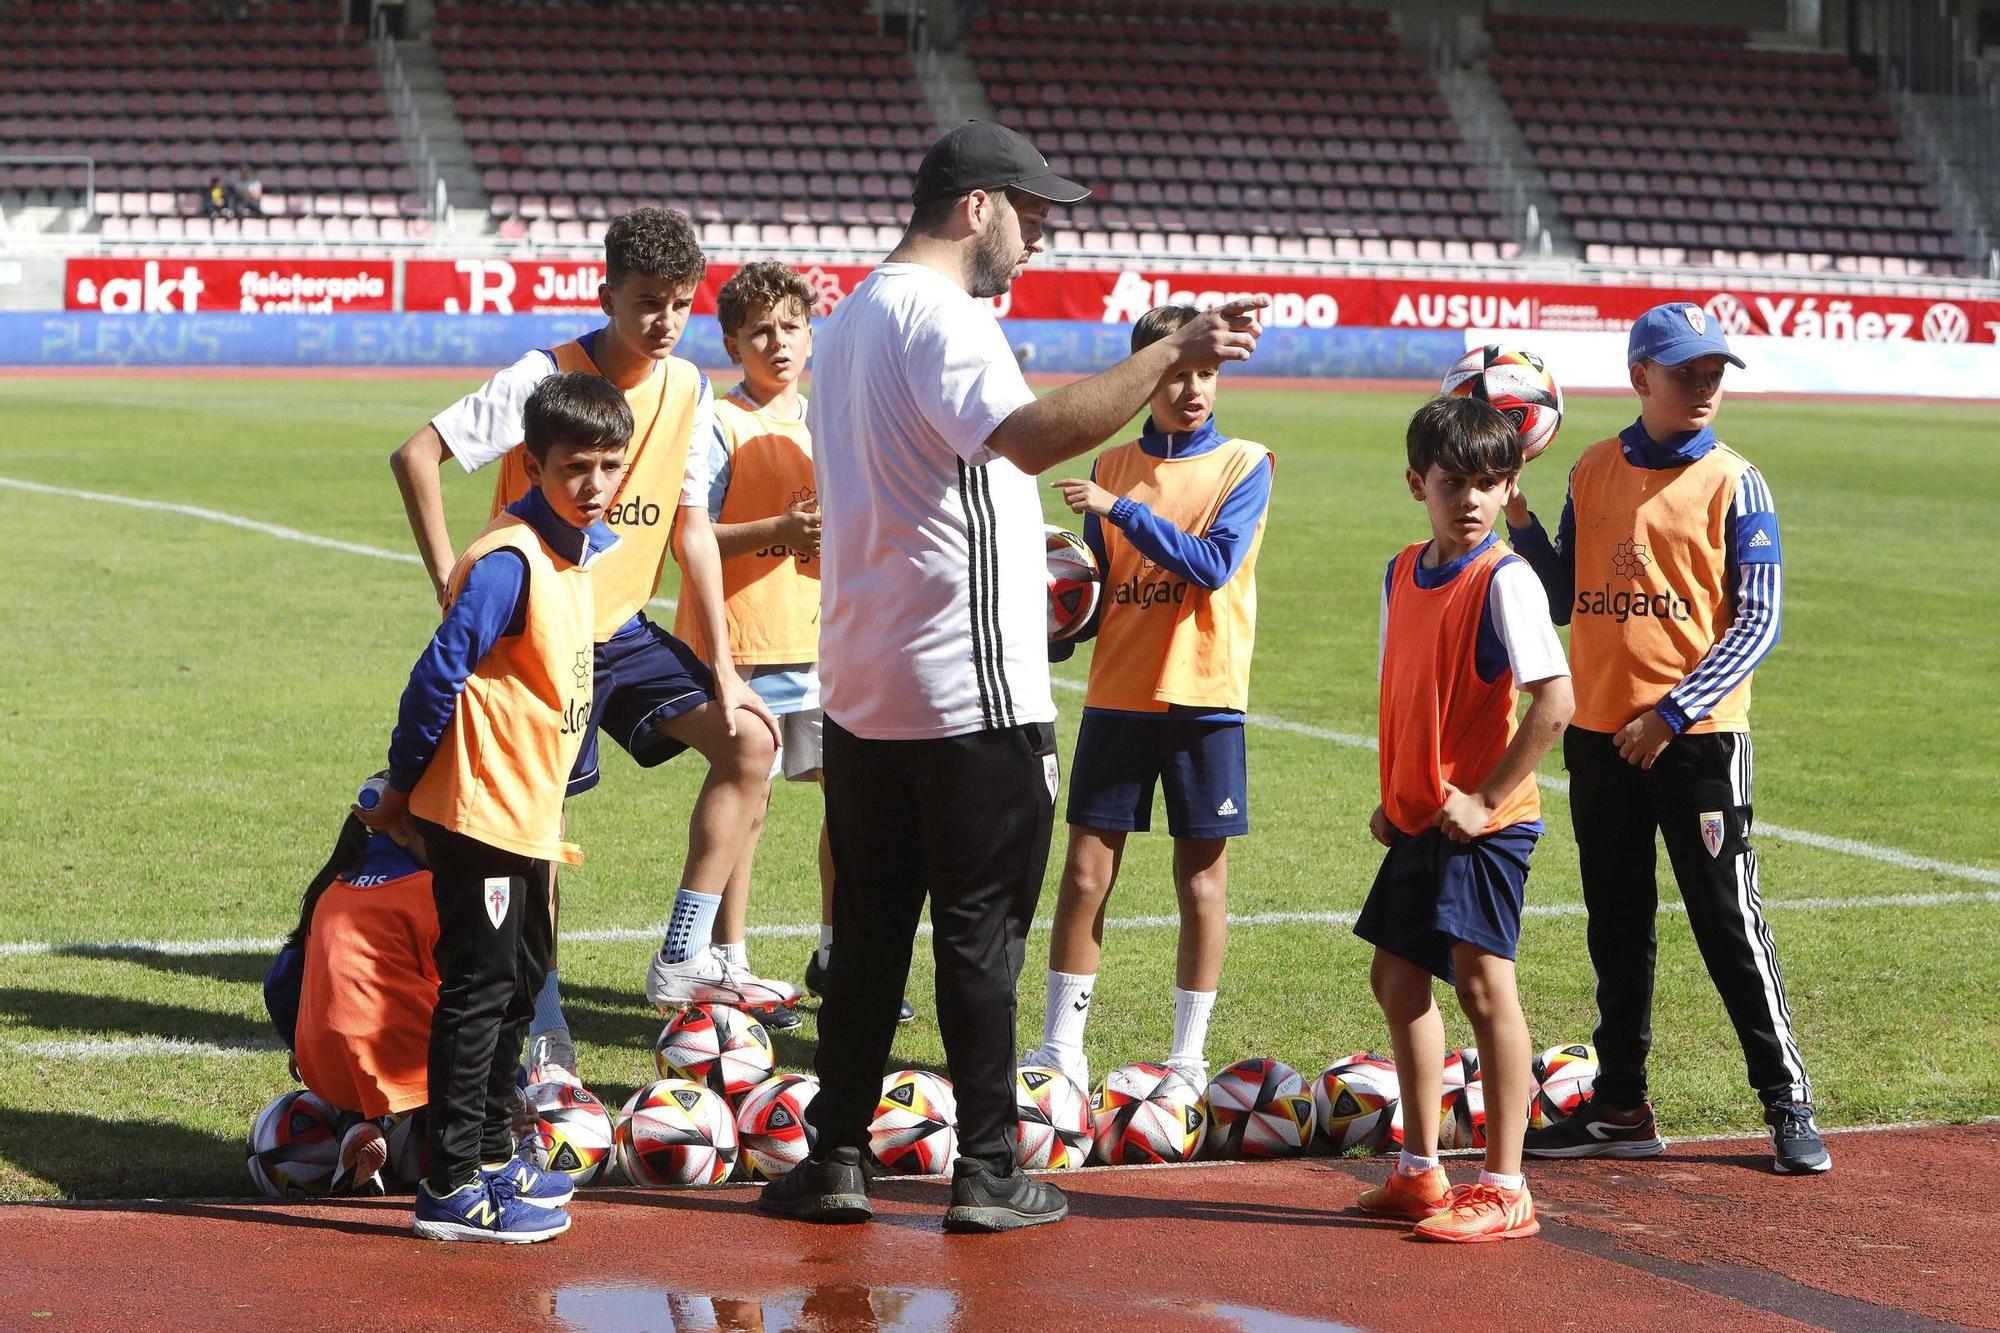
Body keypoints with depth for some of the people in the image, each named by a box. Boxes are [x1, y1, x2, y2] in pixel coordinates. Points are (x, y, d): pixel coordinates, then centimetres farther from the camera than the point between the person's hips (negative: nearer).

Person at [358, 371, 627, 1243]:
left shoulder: (582, 551, 10)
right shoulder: (509, 561, -19)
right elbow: (440, 673, -20)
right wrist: (401, 790, -13)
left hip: (530, 816, 9)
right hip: (479, 812, -9)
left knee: (519, 985, 18)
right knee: (477, 991, -6)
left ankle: (492, 1157, 30)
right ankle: (453, 1188, -2)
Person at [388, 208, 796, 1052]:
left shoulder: (687, 390, 1)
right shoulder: (546, 378, -17)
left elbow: (691, 529, 7)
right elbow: (415, 458, -19)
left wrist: (723, 671, 4)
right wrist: (452, 585, -19)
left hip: (626, 631, 6)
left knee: (750, 740, -4)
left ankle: (684, 960, 1)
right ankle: (542, 1023, 11)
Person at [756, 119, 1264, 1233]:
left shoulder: (856, 315, 17)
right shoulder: (941, 314, -15)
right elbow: (1032, 437, -32)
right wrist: (1171, 358, -34)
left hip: (862, 690, 9)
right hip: (971, 686, -9)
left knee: (870, 929, 12)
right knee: (981, 931, -1)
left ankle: (837, 1158, 13)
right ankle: (987, 1173, 4)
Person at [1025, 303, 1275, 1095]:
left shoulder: (1243, 465, -2)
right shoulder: (1111, 467, 8)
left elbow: (1214, 564, -16)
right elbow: (1095, 585, 13)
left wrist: (1120, 509, -19)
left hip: (1203, 699, -3)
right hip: (1116, 695, 3)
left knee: (1201, 876, 4)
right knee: (1085, 872, 2)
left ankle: (1189, 1053, 13)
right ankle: (1062, 1046, 9)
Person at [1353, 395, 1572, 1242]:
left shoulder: (1504, 580, -14)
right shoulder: (1402, 575, 10)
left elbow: (1555, 701, -22)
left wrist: (1485, 800, -20)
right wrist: (1392, 796, 13)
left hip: (1484, 825, -9)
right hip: (1418, 822, 9)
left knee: (1483, 984, -12)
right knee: (1398, 981, 15)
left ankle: (1506, 1191, -6)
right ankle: (1420, 1173, 27)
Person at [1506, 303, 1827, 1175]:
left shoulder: (1732, 483, -6)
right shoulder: (1593, 473, 7)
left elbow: (1759, 622, -9)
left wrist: (1673, 713, -17)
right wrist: (1517, 516, -2)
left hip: (1698, 735, -5)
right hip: (1600, 733, 5)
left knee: (1729, 922, -4)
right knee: (1616, 929, 13)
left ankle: (1788, 1104, 6)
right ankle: (1621, 1108, 23)